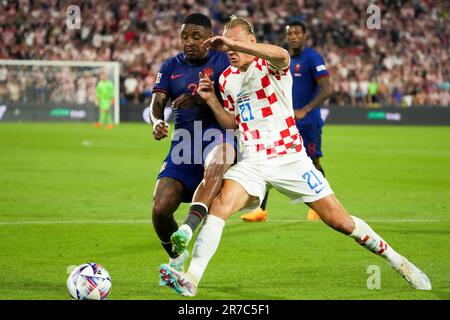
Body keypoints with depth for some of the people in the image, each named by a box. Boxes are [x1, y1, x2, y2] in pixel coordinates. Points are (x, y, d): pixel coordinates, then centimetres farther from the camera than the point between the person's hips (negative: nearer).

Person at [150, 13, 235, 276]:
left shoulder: (223, 62, 3)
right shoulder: (171, 66, 13)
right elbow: (158, 101, 1)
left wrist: (200, 99, -28)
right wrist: (158, 120, -22)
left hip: (219, 135, -4)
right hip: (184, 142, 4)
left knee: (216, 164, -42)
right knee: (160, 209, -9)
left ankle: (190, 225, -59)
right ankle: (176, 257, 21)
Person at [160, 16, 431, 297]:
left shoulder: (270, 65, -7)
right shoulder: (227, 78, 12)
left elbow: (281, 55, -34)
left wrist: (234, 42, -37)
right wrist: (212, 100, 5)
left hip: (290, 158, -4)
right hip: (252, 163, 4)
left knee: (340, 221, -4)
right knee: (220, 206, -24)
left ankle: (398, 262, 15)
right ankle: (191, 279, -29)